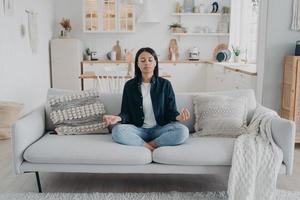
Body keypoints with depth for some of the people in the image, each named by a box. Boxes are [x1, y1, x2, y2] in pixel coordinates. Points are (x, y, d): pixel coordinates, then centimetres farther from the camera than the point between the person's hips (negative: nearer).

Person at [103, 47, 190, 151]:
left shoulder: (165, 84, 3)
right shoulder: (129, 85, 4)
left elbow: (171, 111, 2)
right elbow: (126, 112, 3)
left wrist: (178, 116, -23)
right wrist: (118, 118, -21)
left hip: (160, 129, 0)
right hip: (138, 130, 0)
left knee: (183, 131, -28)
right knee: (117, 130, -30)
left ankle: (150, 145, -16)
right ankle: (149, 147, -19)